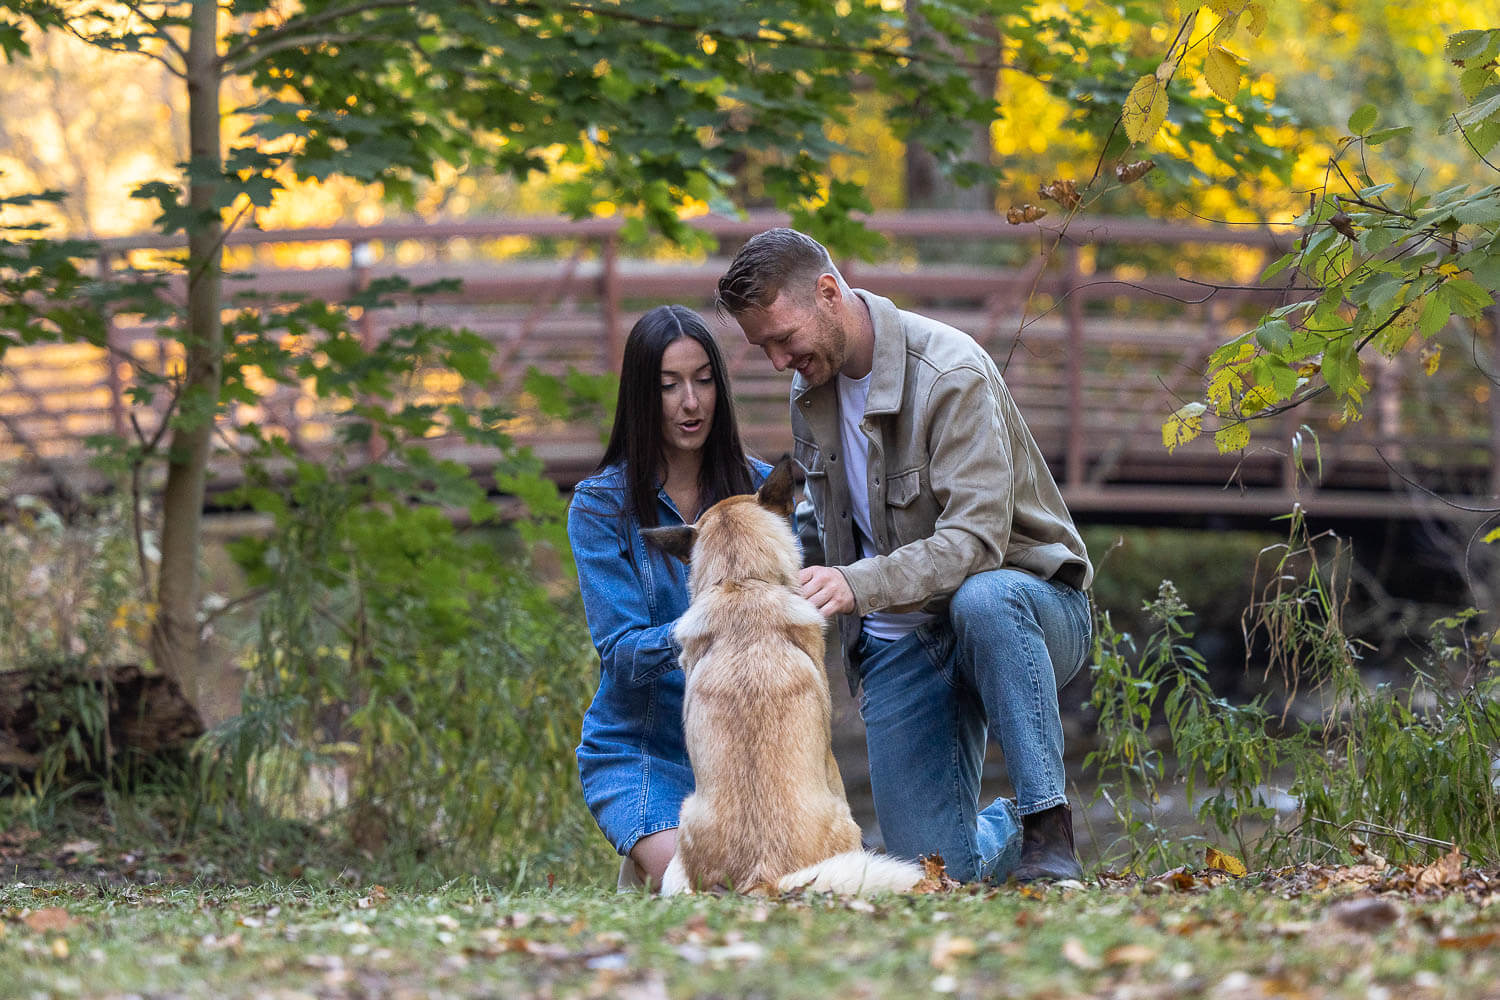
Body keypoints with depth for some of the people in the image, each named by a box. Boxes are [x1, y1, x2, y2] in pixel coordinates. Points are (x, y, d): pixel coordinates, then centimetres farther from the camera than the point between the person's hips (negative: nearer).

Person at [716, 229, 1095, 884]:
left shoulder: (951, 374, -19)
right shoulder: (811, 391, 6)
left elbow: (974, 541, -30)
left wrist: (858, 583, -43)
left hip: (1028, 600, -5)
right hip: (901, 644, 5)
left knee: (983, 598, -43)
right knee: (937, 871, -9)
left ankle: (1049, 829, -31)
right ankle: (1009, 830, 27)